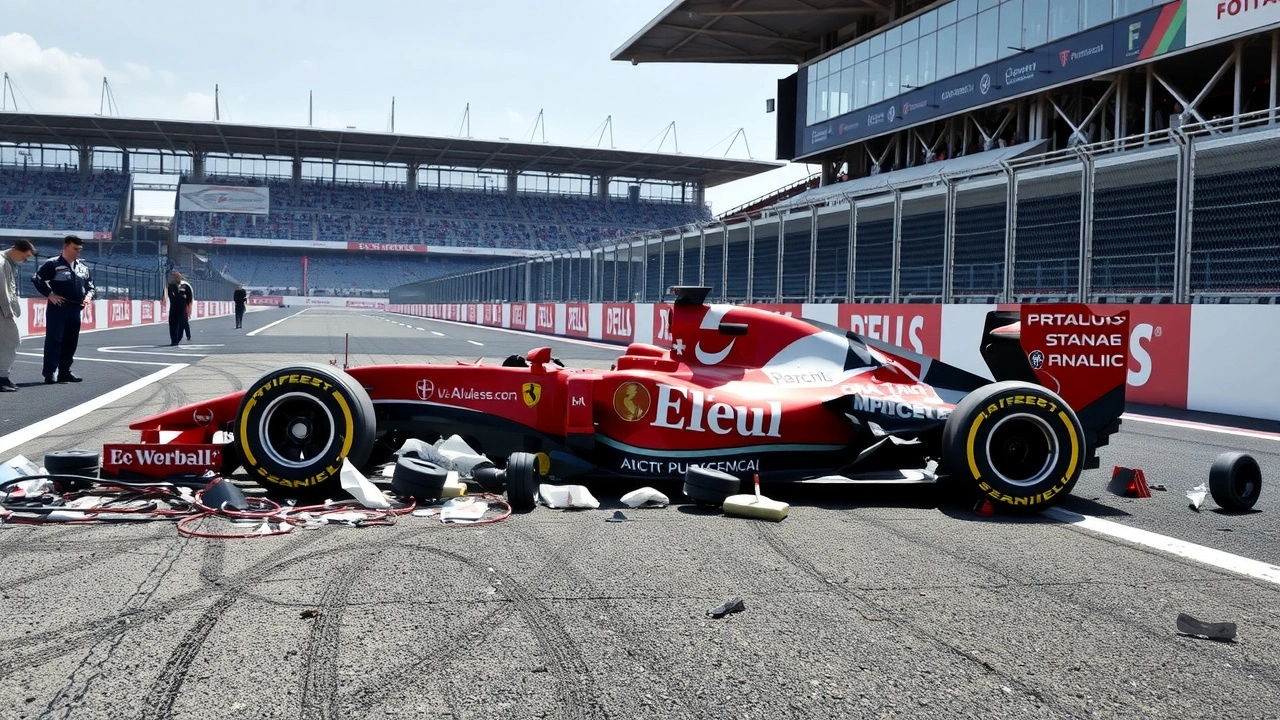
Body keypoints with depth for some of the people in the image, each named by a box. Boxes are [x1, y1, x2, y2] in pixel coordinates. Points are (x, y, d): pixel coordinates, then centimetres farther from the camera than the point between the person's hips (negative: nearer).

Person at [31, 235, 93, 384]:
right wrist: (50, 294, -15)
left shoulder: (83, 267, 15)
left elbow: (90, 284, 26)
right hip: (57, 308, -6)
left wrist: (89, 295, 6)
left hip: (75, 309, 6)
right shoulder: (53, 264, -4)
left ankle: (64, 372, 16)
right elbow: (36, 279, -9)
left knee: (70, 342, 9)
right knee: (54, 340, -8)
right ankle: (50, 373, -7)